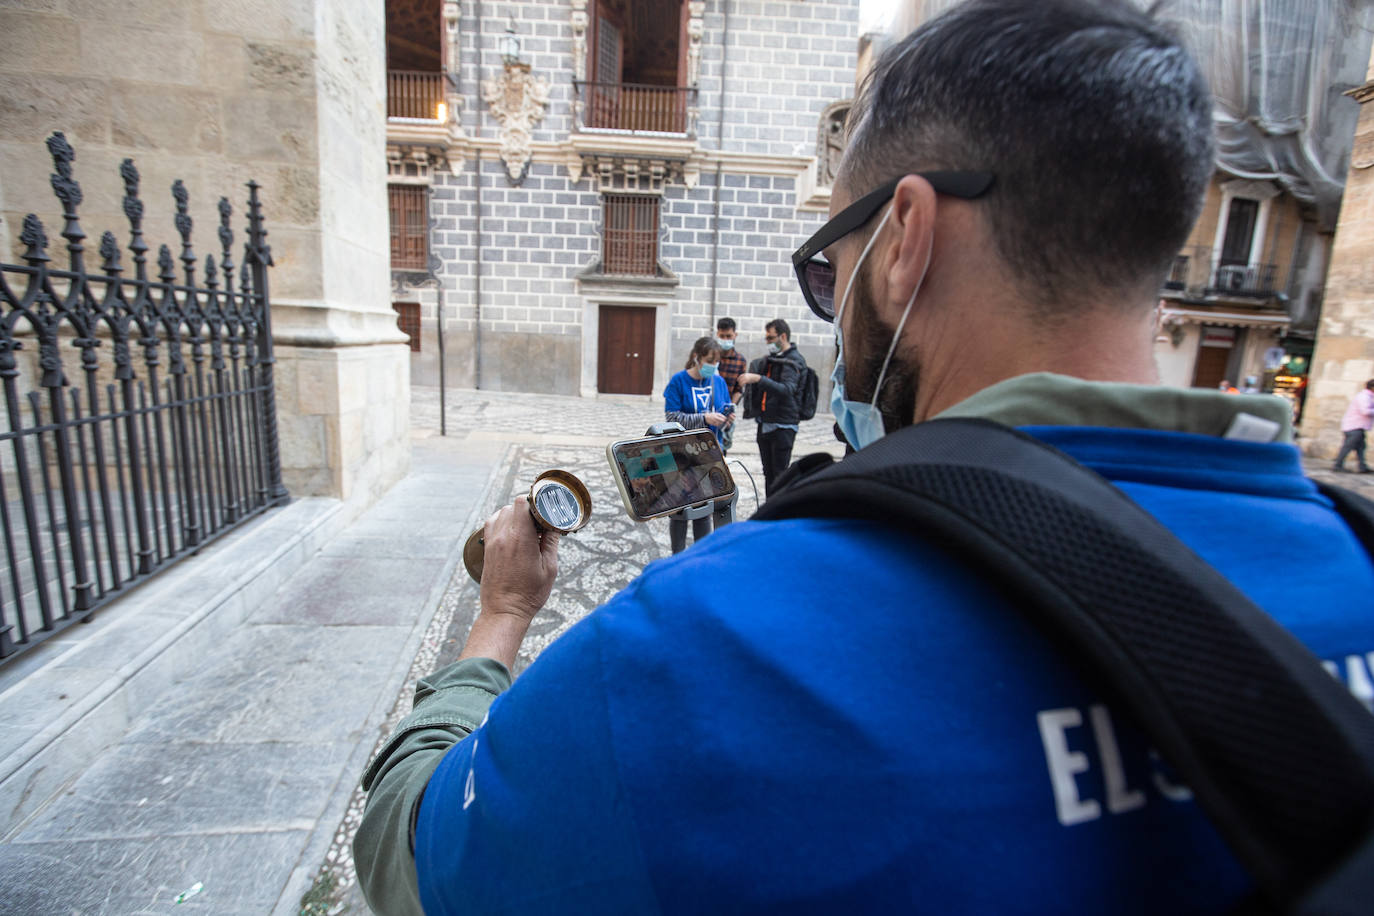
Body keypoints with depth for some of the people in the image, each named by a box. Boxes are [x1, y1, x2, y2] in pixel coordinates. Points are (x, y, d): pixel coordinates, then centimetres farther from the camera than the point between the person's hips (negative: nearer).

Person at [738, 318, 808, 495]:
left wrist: (758, 379, -35)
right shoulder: (770, 359, 16)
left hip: (783, 425, -8)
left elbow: (787, 389, -27)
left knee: (780, 474, -6)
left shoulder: (793, 360, -10)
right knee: (769, 473, 14)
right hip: (765, 424, 8)